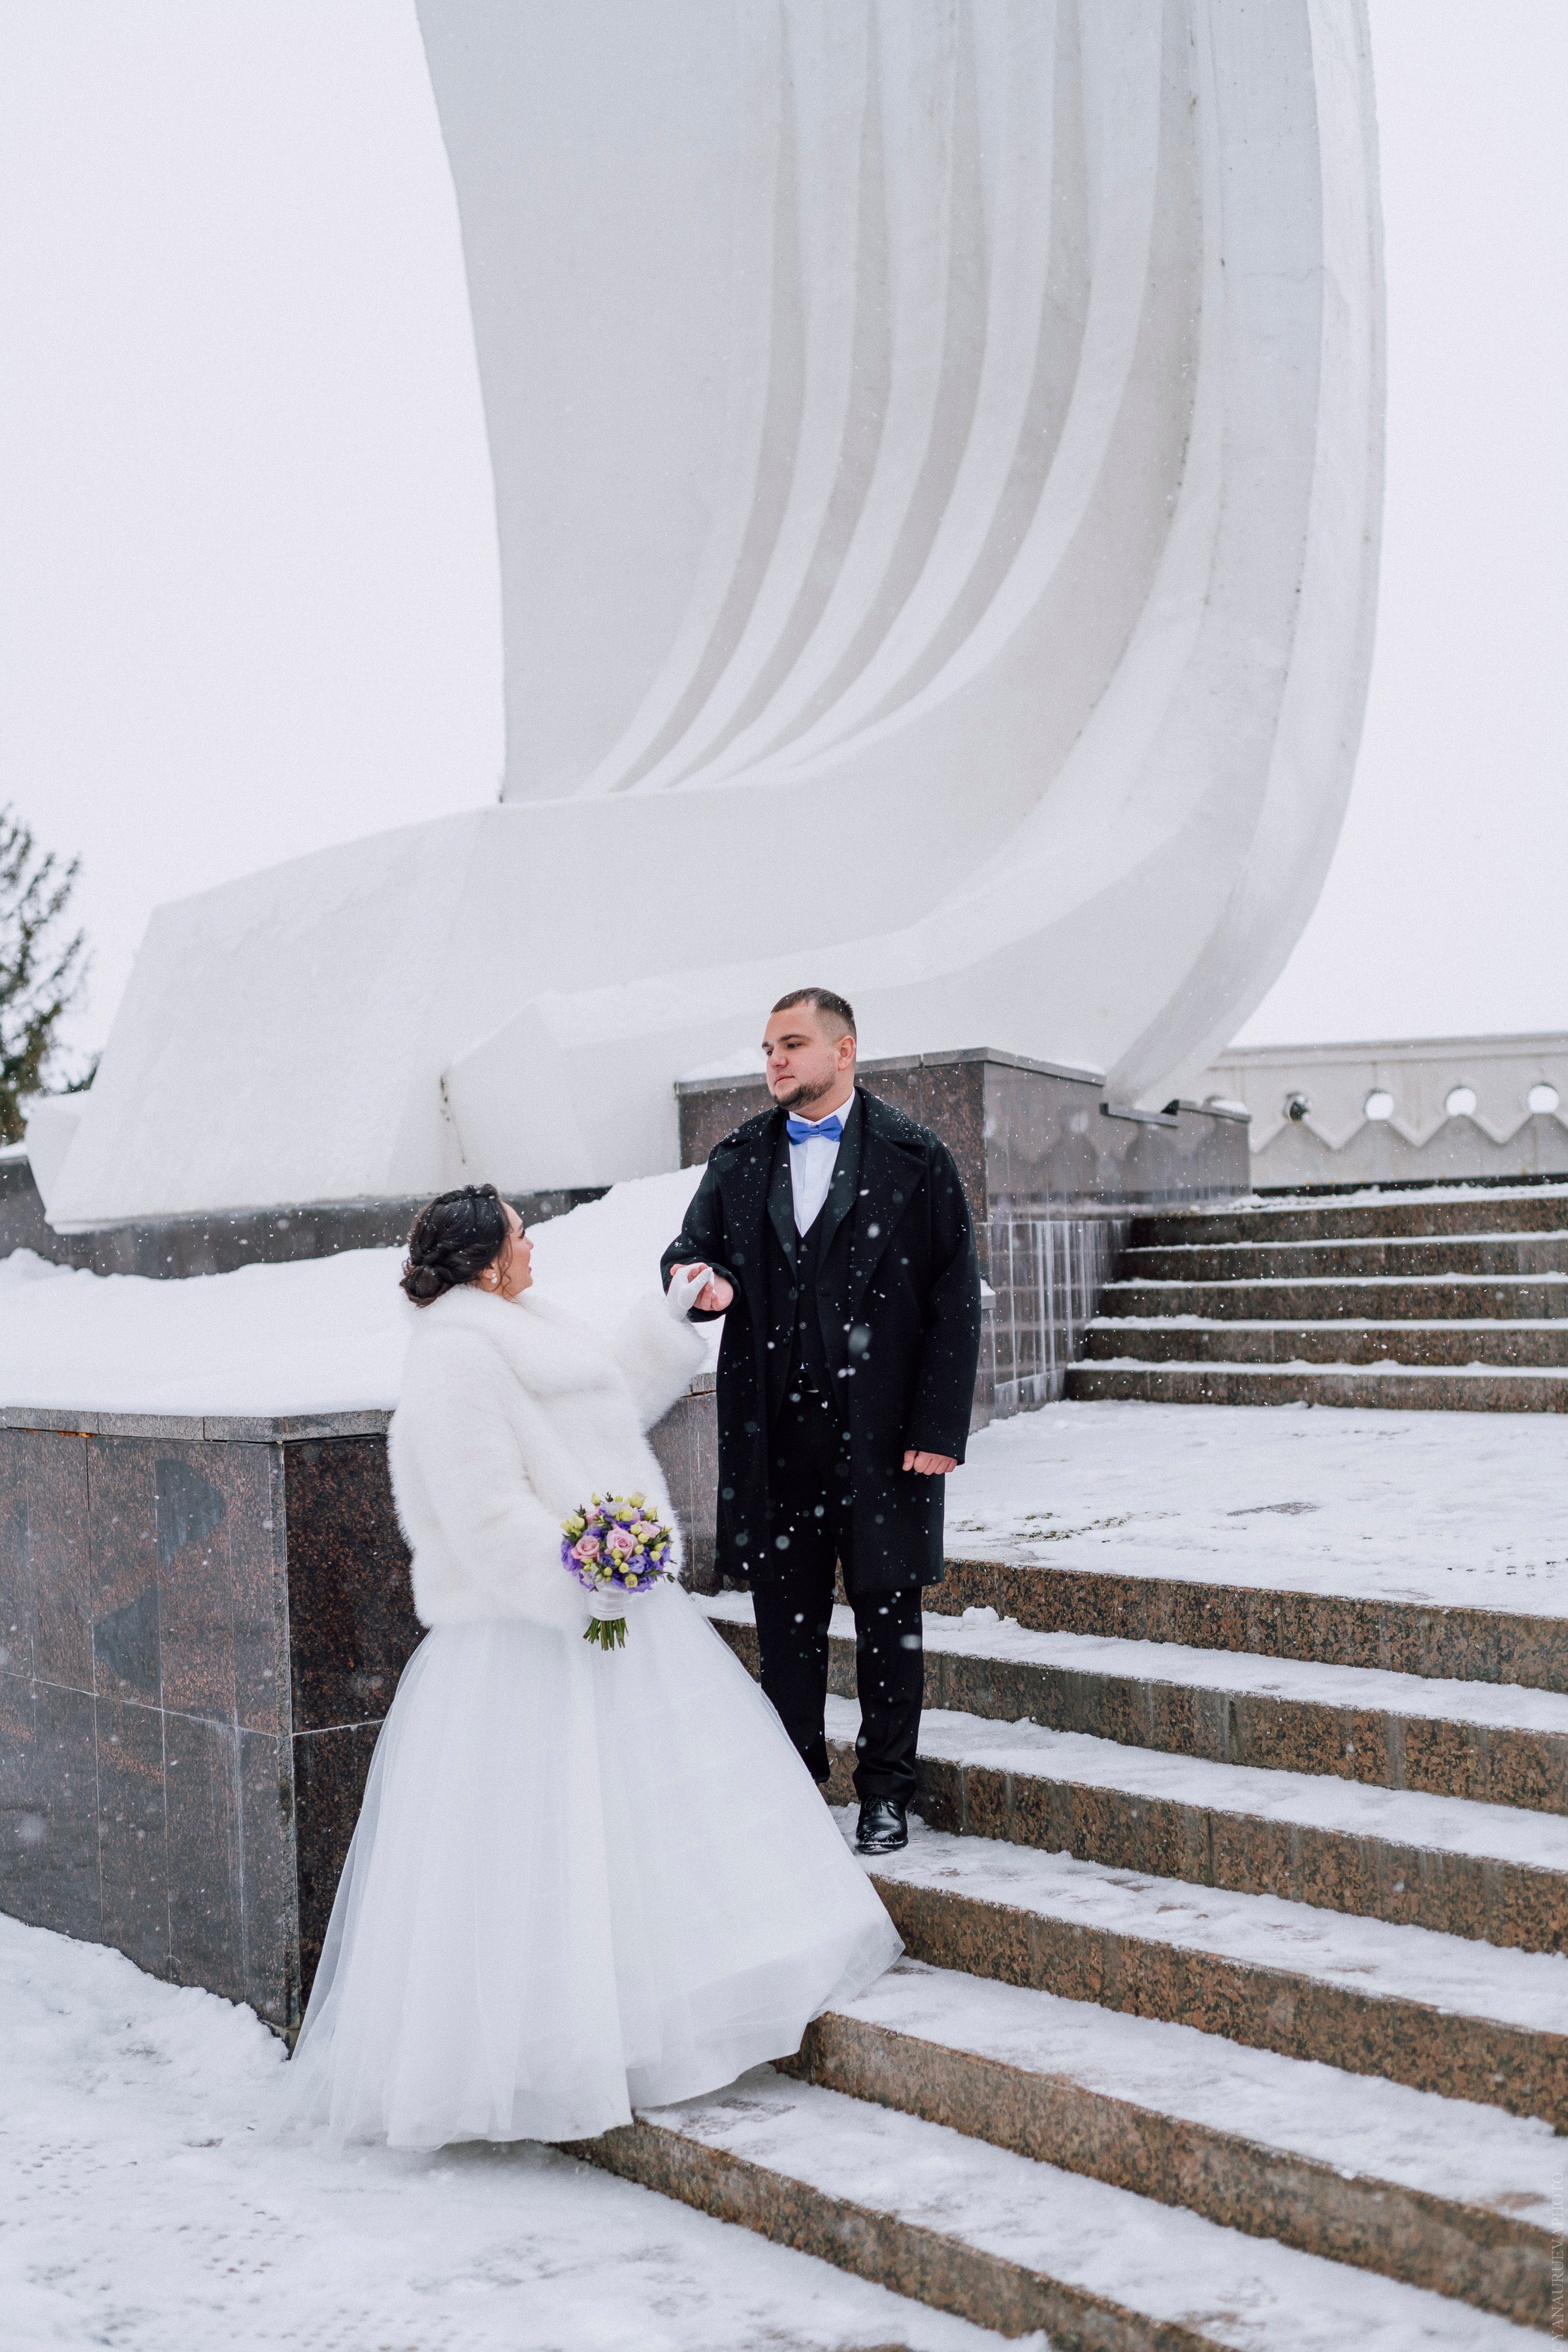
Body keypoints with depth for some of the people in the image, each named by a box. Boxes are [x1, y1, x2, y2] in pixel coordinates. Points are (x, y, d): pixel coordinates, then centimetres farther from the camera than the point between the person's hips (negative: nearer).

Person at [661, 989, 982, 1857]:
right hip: (772, 1429, 3)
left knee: (887, 1611, 7)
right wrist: (699, 1277, -18)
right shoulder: (738, 1158, 11)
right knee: (785, 1612, 10)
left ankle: (885, 1790, 22)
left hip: (882, 1429, -3)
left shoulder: (915, 1159, -1)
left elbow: (955, 1302, -3)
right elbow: (691, 1246, 9)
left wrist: (939, 1429, -9)